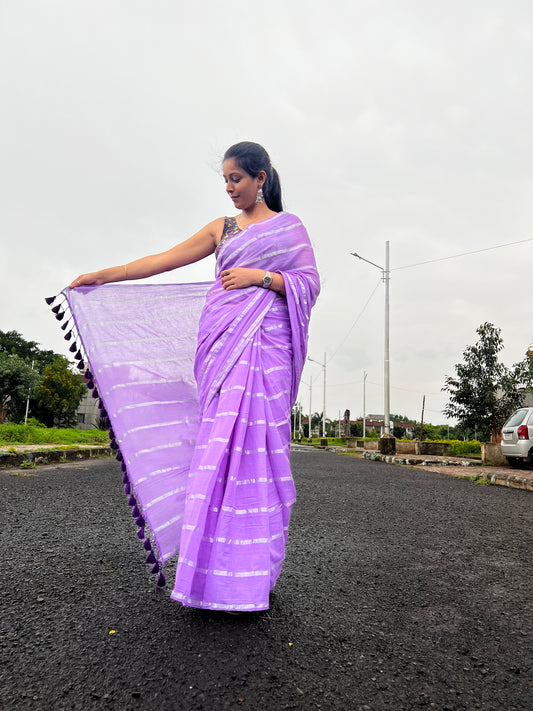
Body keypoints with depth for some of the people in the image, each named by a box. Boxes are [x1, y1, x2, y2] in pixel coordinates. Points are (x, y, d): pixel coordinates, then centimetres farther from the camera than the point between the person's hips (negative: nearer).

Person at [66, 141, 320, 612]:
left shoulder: (289, 226, 16)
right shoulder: (222, 229, 21)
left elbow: (310, 282, 6)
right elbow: (163, 260, 17)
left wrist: (261, 276, -7)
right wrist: (102, 275, 12)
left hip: (264, 343, -2)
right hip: (222, 340, 3)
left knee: (253, 445, -12)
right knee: (220, 446, -6)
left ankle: (253, 575, -6)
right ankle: (219, 575, 0)